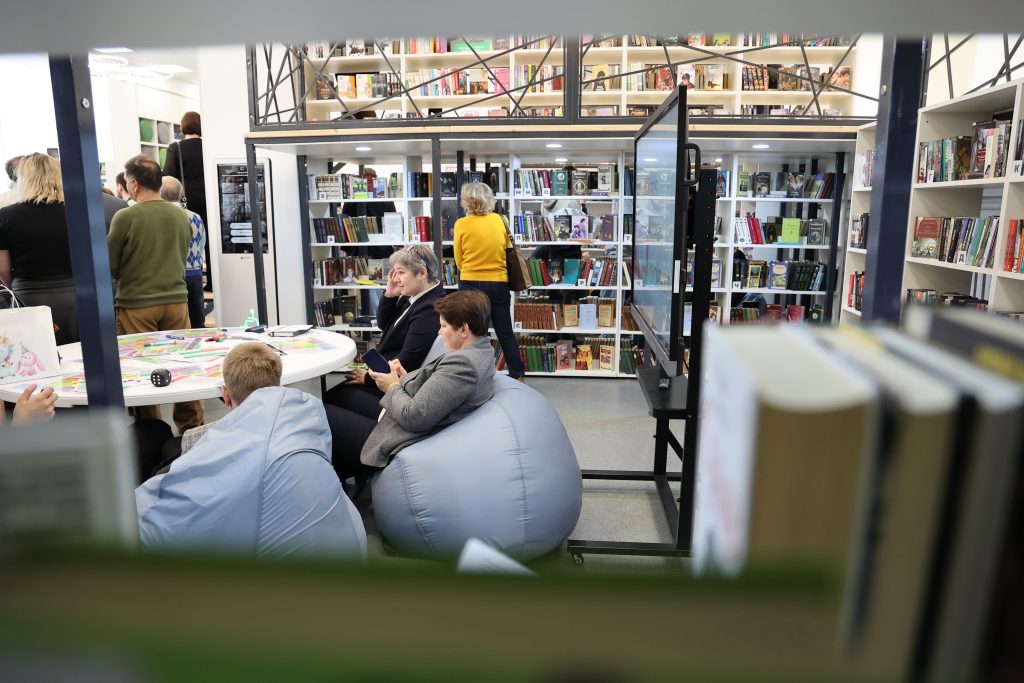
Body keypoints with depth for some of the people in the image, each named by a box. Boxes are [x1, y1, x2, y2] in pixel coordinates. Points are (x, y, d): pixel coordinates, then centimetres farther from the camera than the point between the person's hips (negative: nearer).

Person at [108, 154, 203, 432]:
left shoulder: (125, 217, -11)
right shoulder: (181, 216, 1)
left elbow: (110, 266, -3)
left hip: (136, 305, -3)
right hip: (176, 299, 4)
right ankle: (191, 426, 19)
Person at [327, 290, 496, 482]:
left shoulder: (462, 363, -27)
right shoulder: (481, 351, 4)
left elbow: (414, 418, -26)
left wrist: (393, 387, -9)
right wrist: (405, 378, -1)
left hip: (398, 445, -10)